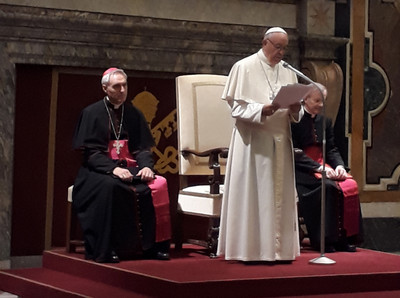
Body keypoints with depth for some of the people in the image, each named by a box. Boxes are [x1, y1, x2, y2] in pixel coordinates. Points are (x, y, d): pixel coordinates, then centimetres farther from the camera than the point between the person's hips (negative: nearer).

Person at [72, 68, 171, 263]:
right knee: (109, 186, -38)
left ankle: (152, 246, -19)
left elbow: (143, 148, 10)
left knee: (158, 185, -23)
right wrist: (113, 168, -23)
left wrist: (146, 166, -13)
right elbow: (90, 152, -7)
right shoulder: (92, 113, 2)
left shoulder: (134, 114, 14)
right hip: (99, 170, -4)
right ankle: (104, 250, -33)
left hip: (129, 167, 4)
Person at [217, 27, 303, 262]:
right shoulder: (244, 68, -1)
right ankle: (252, 249, -1)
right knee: (254, 194, -6)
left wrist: (295, 110, -7)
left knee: (280, 195, 5)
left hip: (280, 141, 5)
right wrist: (261, 110, -22)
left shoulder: (287, 71, 15)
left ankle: (278, 248, 10)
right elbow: (237, 106, -7)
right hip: (253, 141, -5)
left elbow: (296, 112, 16)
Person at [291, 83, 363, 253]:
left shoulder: (325, 122, 18)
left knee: (351, 185, -20)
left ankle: (345, 238, -17)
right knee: (328, 187, -33)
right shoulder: (295, 121, -4)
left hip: (324, 167, 6)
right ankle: (325, 239, -27)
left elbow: (331, 150, 15)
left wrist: (339, 165, -8)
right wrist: (319, 168, -22)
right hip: (302, 170, -6)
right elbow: (294, 153, -12)